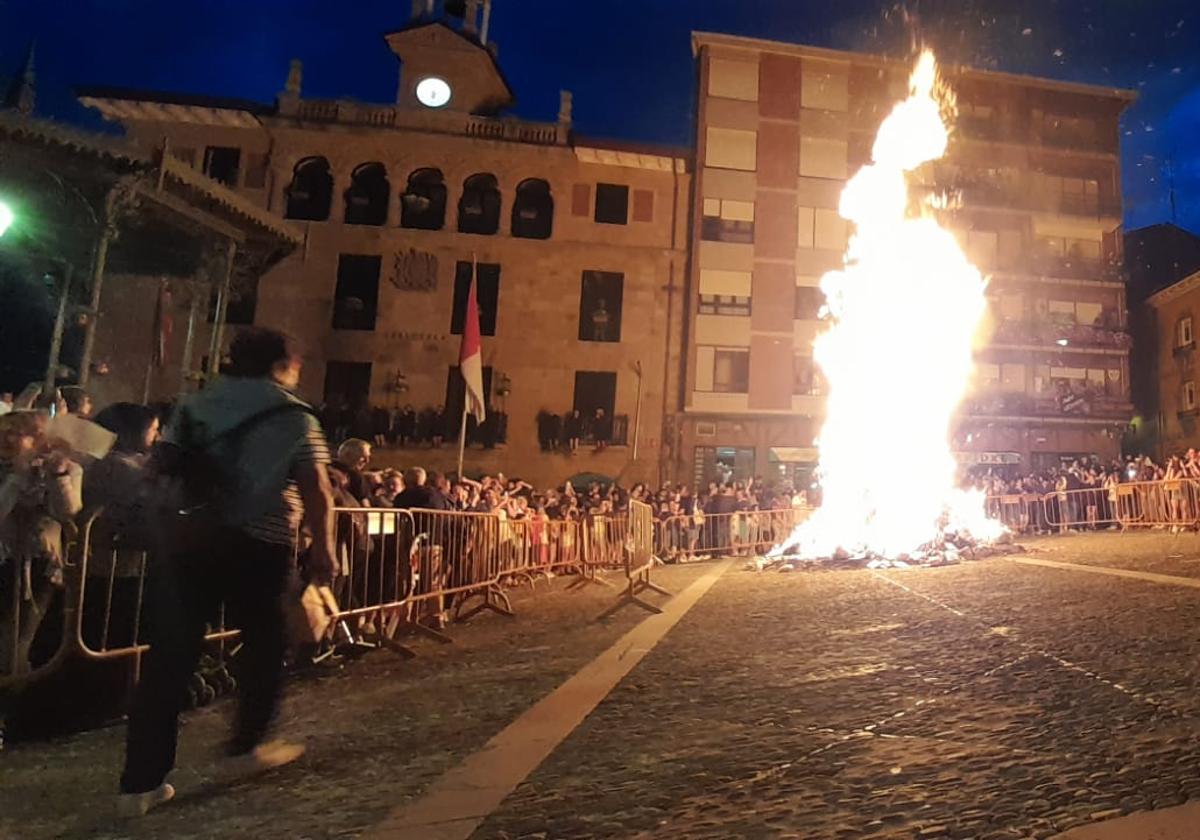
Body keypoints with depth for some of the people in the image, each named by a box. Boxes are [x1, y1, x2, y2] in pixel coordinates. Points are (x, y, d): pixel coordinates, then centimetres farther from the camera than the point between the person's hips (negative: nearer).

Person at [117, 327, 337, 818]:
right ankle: (244, 748, 27)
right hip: (257, 548, -4)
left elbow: (159, 470, 9)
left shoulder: (193, 406, 14)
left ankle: (141, 782, 10)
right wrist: (323, 549, 1)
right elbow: (317, 493, -7)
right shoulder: (296, 419, 0)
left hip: (186, 540, 4)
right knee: (265, 644, 17)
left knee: (169, 657, 8)